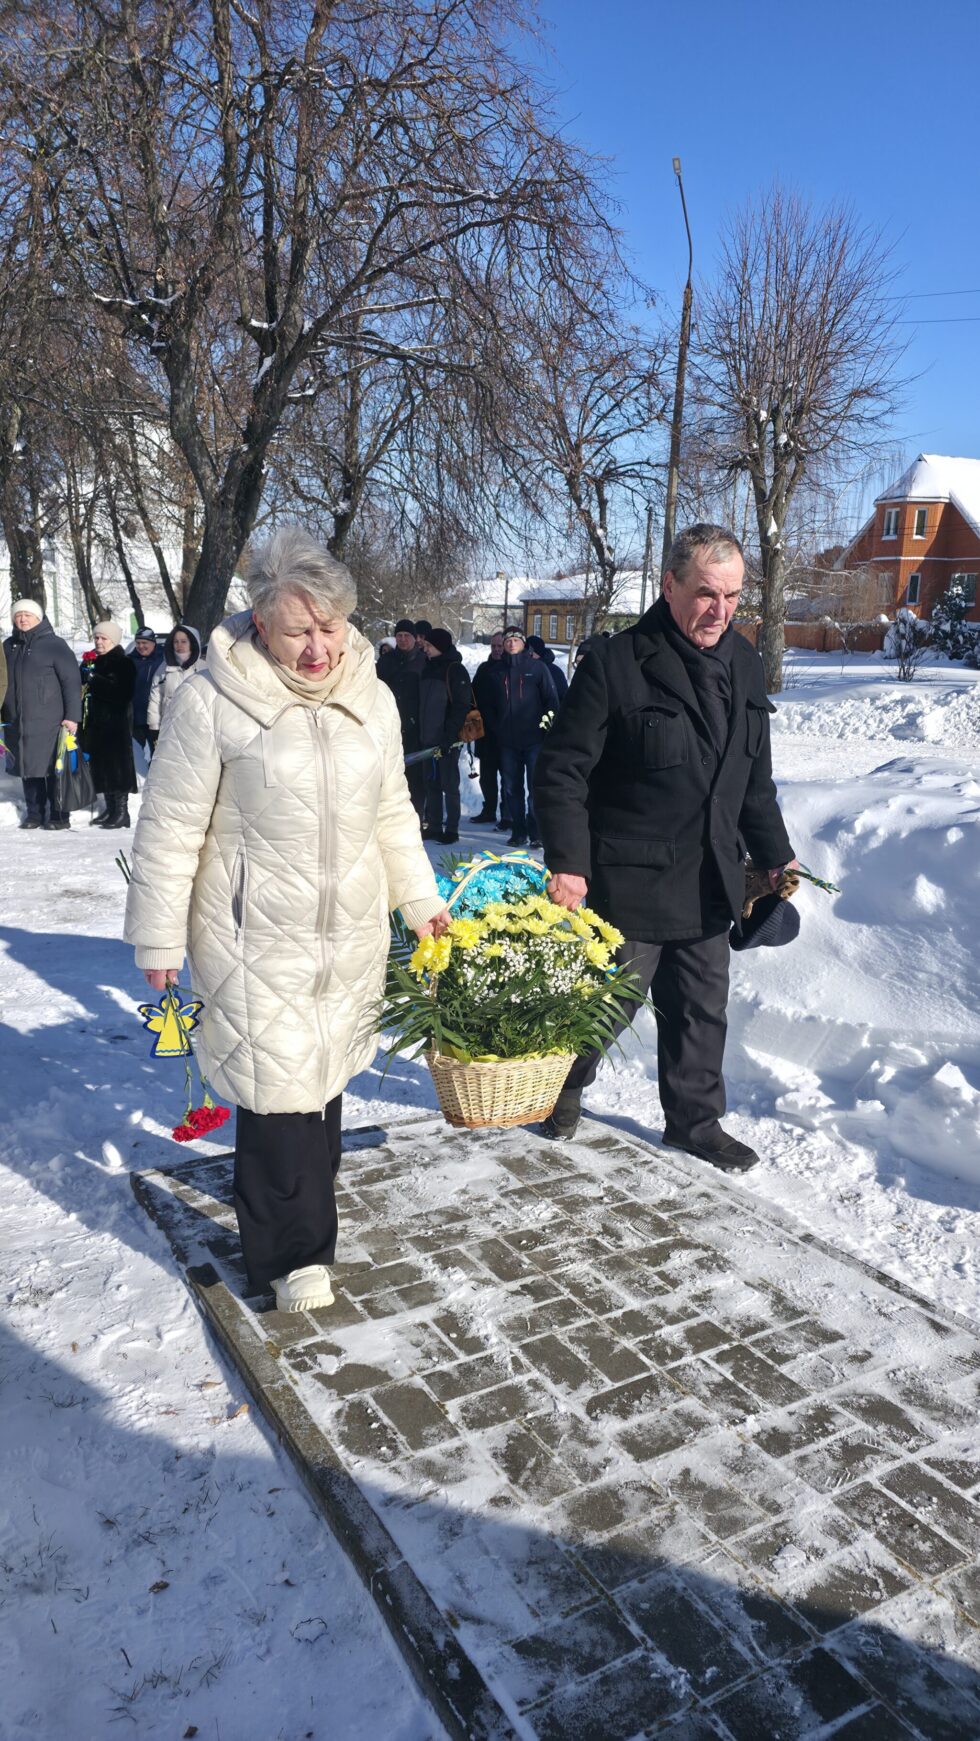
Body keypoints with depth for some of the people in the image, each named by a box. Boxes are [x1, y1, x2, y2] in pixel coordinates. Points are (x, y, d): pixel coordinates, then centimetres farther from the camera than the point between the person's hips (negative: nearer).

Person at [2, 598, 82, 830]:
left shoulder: (54, 645, -3)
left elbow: (72, 681, -6)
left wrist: (72, 716, -12)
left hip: (48, 722, -5)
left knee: (54, 769, -2)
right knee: (28, 769, 9)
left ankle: (58, 815, 6)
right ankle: (34, 813, 18)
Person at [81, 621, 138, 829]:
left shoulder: (124, 664, -6)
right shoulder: (94, 662, 17)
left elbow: (120, 692, -19)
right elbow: (87, 688, 26)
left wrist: (94, 679, -19)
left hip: (116, 723, -8)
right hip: (96, 721, 8)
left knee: (117, 763, -8)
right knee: (101, 765, 8)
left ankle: (122, 811, -5)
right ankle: (110, 808, 16)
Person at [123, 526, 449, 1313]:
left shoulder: (372, 698, 3)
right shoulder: (213, 702, -13)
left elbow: (393, 815, 13)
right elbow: (171, 830, -7)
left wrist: (423, 902, 13)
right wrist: (161, 935, -4)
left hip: (352, 934, 5)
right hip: (256, 938, -4)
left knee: (327, 1073, 15)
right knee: (277, 1086, -2)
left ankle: (308, 1191, 39)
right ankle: (293, 1252, 14)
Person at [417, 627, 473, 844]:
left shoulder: (455, 670, -9)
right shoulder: (429, 668, 14)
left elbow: (462, 706, -15)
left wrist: (449, 737, -20)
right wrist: (420, 732, 12)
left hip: (447, 739, -8)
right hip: (428, 737, 8)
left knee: (449, 785, -2)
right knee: (431, 784, 11)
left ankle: (451, 829, 3)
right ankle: (434, 826, 18)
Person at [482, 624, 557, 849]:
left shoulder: (537, 667, 2)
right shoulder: (497, 672, 13)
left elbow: (551, 699, 1)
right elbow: (489, 705, 19)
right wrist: (496, 728, 6)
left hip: (534, 740, -4)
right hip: (507, 742, 4)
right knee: (512, 789, 7)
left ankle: (536, 833, 2)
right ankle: (518, 832, 16)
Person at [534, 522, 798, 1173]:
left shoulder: (744, 666, 8)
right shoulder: (616, 663, -14)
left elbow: (756, 780, 17)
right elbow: (562, 770, -14)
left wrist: (774, 854, 19)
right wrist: (568, 863, -20)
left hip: (710, 886, 6)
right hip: (628, 882, -6)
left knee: (703, 1010, 16)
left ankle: (695, 1122, 35)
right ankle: (567, 1086, 38)